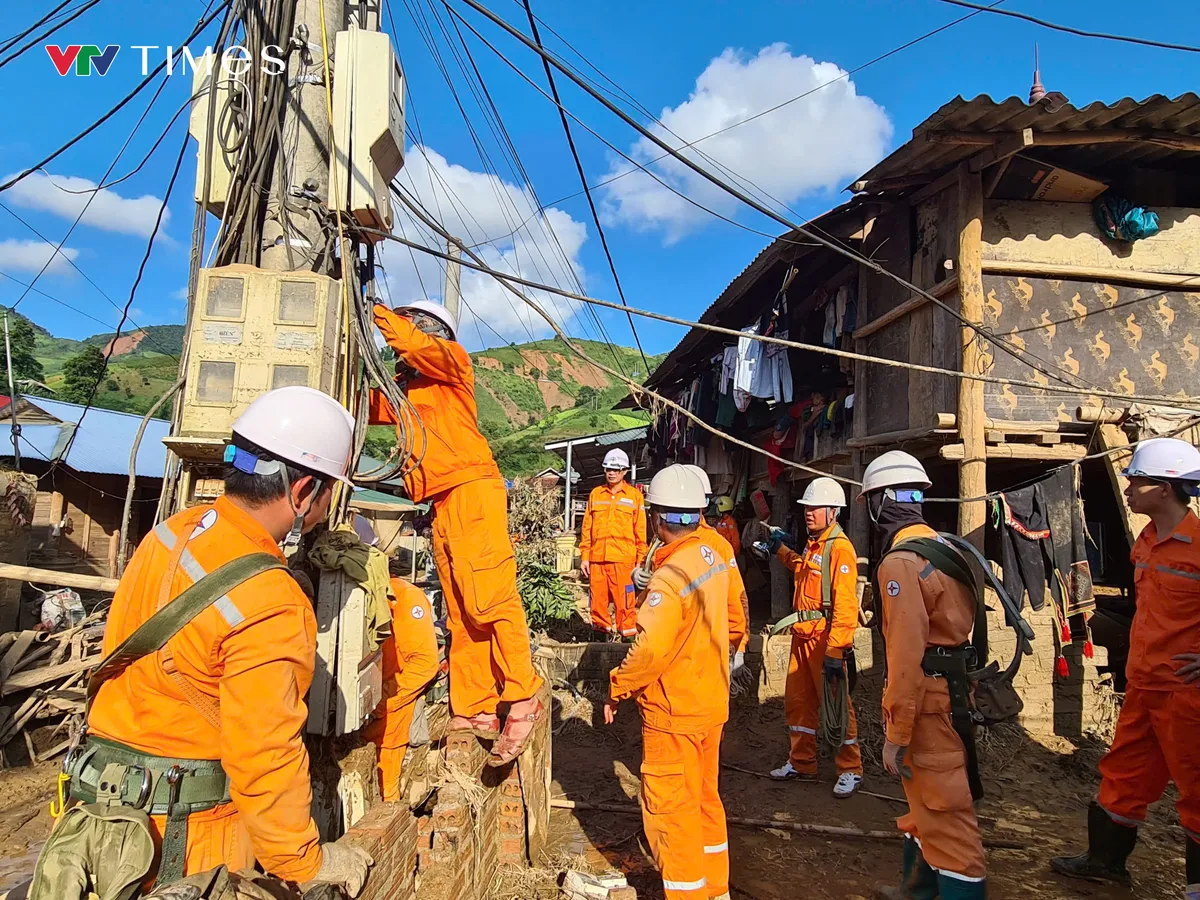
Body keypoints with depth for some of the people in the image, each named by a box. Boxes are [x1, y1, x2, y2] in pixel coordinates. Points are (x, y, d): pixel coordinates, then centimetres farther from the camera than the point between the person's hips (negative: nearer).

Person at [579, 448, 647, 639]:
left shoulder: (634, 495, 5)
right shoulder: (595, 494, 12)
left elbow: (640, 530, 4)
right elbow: (586, 527, 12)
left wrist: (640, 560, 0)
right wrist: (584, 556, 7)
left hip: (623, 558, -3)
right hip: (597, 558, 3)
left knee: (624, 600, -4)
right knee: (598, 600, 7)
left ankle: (628, 633, 6)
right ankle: (602, 630, 21)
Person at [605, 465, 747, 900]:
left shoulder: (670, 575, -25)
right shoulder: (714, 561, 0)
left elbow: (650, 649, -31)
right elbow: (732, 624, 11)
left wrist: (617, 689, -16)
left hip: (674, 714, -9)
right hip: (712, 703, 9)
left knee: (671, 810, 7)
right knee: (705, 797, 23)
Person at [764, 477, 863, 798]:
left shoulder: (840, 547, -17)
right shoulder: (813, 544, 12)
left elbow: (845, 606, -22)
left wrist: (835, 651, -24)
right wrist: (781, 549, 26)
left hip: (825, 638, -9)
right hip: (802, 635, 9)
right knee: (797, 701, 15)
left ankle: (850, 770, 18)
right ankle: (802, 763, 29)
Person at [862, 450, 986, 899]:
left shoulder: (899, 563, -20)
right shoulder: (945, 548, 8)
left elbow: (906, 655, -24)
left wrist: (895, 733, -18)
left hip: (929, 701, -10)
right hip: (955, 690, 10)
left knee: (946, 816, -1)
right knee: (925, 798, 24)